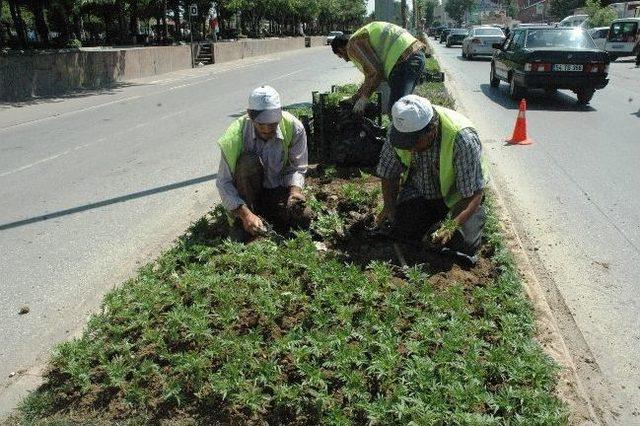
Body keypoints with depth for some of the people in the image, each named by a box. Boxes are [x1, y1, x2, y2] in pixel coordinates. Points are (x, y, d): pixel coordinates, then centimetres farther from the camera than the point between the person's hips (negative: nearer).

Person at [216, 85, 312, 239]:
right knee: (248, 161, -32)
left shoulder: (294, 128, -19)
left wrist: (295, 190, -29)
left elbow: (297, 168, -7)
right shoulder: (235, 136, -23)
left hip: (279, 190, 1)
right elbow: (223, 183, -22)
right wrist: (245, 214, -34)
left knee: (303, 217, -25)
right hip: (248, 192, -1)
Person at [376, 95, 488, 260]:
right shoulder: (400, 129, -20)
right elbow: (389, 174, -5)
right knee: (400, 232, -15)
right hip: (417, 192, 4)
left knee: (464, 243, -20)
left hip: (456, 196, -3)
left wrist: (452, 225, -42)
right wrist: (389, 207, -21)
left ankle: (477, 213, 14)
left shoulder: (463, 139, -34)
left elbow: (474, 193, -28)